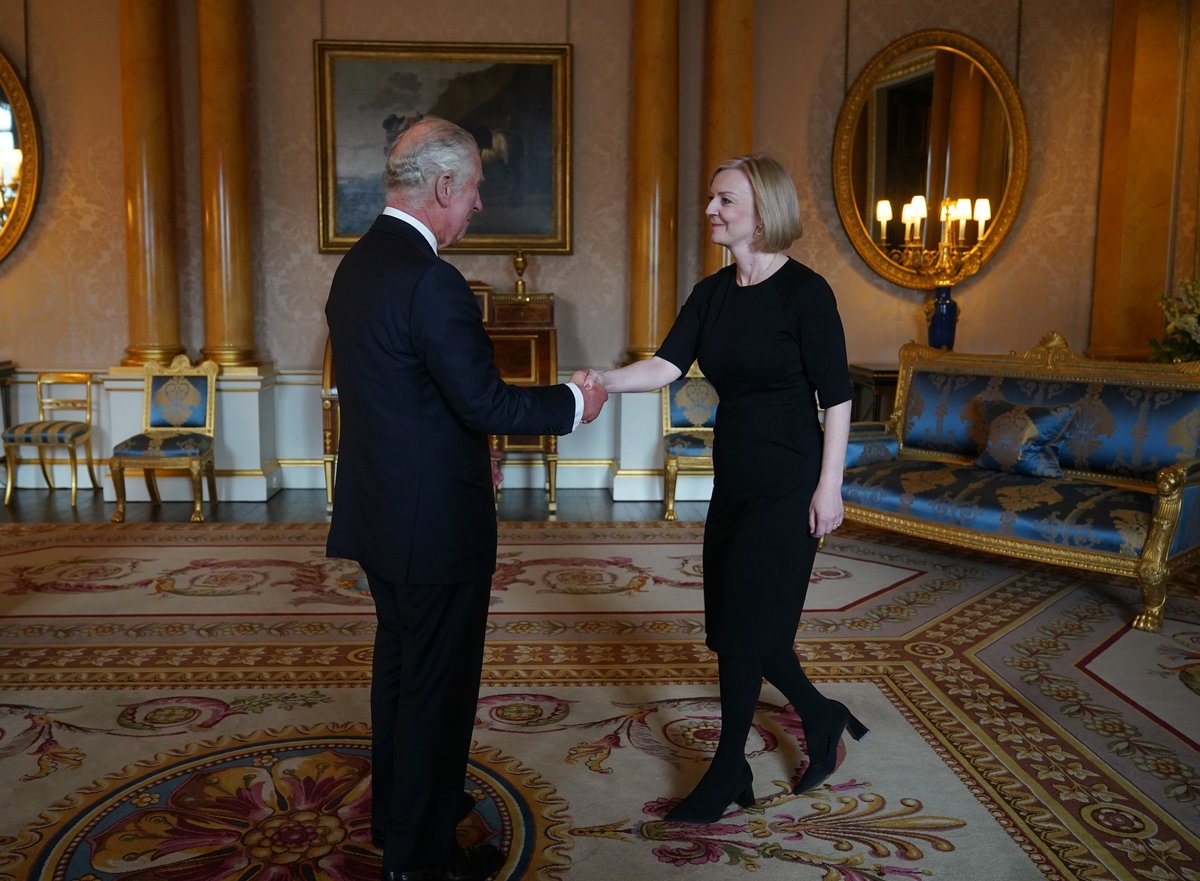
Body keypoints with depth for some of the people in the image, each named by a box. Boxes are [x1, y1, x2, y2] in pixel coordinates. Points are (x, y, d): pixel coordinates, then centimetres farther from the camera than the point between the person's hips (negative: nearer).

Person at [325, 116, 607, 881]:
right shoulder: (430, 280, -23)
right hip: (436, 522, -9)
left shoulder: (357, 264, 7)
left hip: (380, 512, 10)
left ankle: (397, 808, 41)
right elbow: (486, 400, -23)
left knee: (399, 663, 23)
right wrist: (574, 403, -8)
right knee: (439, 681, 6)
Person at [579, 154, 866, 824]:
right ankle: (823, 719, 36)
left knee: (743, 624, -1)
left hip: (785, 484, -7)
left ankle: (730, 771, 18)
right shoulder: (713, 293, 7)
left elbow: (837, 395, -11)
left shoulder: (804, 290, -12)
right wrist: (605, 381, -23)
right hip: (734, 478, 7)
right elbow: (669, 365, -5)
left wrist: (830, 486, -13)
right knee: (740, 623, 13)